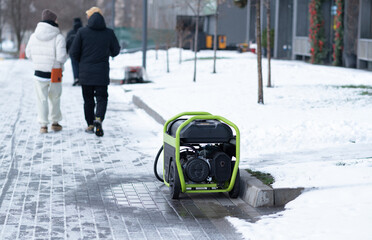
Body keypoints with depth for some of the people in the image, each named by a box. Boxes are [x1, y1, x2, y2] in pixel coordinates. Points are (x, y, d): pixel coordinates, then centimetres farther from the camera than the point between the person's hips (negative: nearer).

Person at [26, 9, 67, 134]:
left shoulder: (34, 36, -1)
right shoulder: (58, 37, -15)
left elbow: (29, 53, 8)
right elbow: (61, 57, -19)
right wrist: (67, 54, 4)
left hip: (39, 72, 2)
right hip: (54, 73, -2)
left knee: (42, 99, 9)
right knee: (55, 98, 17)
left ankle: (43, 125, 5)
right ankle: (55, 123, 27)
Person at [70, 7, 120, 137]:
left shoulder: (82, 32, -6)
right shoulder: (109, 33, -1)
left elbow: (74, 52, -5)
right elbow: (115, 51, 8)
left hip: (85, 72, 0)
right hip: (102, 73, 0)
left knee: (88, 99, 12)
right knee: (101, 98, 5)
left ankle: (90, 125, 14)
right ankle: (98, 119, -20)